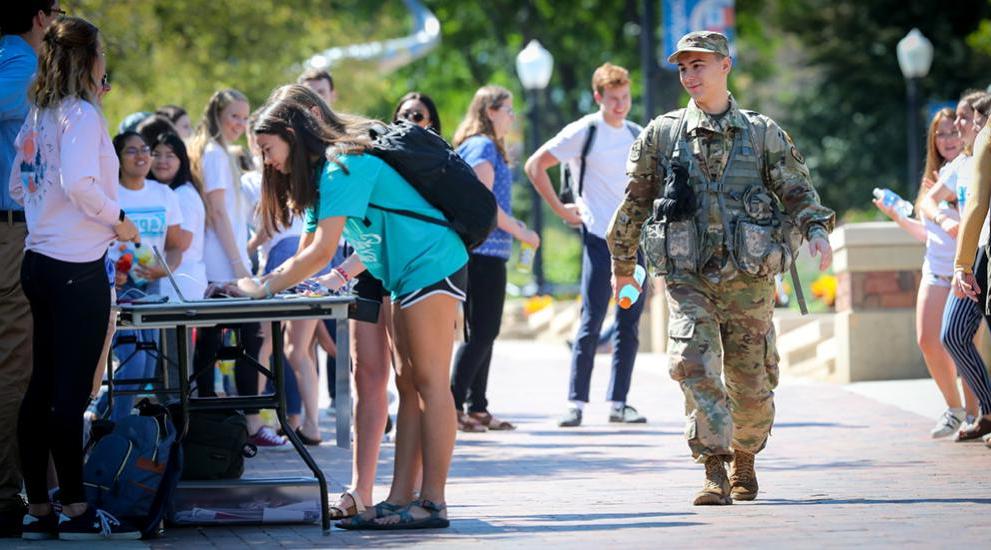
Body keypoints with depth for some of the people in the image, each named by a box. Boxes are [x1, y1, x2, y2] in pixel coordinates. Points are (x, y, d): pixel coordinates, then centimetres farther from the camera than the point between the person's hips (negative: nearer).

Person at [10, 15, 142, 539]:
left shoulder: (37, 116, 12)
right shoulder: (82, 115, -12)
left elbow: (18, 188, 19)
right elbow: (78, 181, -26)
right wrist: (117, 220, -12)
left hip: (39, 260, 8)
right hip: (77, 268, -8)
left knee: (43, 387, 9)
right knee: (72, 393, -4)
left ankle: (38, 509, 12)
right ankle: (75, 510, -1)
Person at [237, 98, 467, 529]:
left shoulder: (341, 168, -17)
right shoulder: (320, 178, 15)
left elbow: (320, 253, -21)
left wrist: (263, 289, -17)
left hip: (432, 265, -11)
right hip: (407, 276, 11)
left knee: (429, 382, -11)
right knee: (409, 386, 6)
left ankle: (433, 503, -13)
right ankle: (401, 500, 3)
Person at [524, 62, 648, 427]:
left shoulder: (636, 134, 13)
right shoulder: (584, 132, -5)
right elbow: (535, 166, -5)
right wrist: (561, 210, -6)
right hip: (599, 236, -6)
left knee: (630, 323, 5)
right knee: (592, 321, -8)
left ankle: (618, 402, 9)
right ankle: (576, 402, -4)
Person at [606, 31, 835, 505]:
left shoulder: (763, 134, 6)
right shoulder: (661, 135, 7)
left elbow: (797, 190, 7)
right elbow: (634, 202, 15)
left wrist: (815, 228, -13)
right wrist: (622, 265, 18)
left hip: (749, 280, 0)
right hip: (687, 278, 0)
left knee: (750, 380, 7)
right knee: (694, 365, -19)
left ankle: (744, 461, 31)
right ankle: (714, 473, -19)